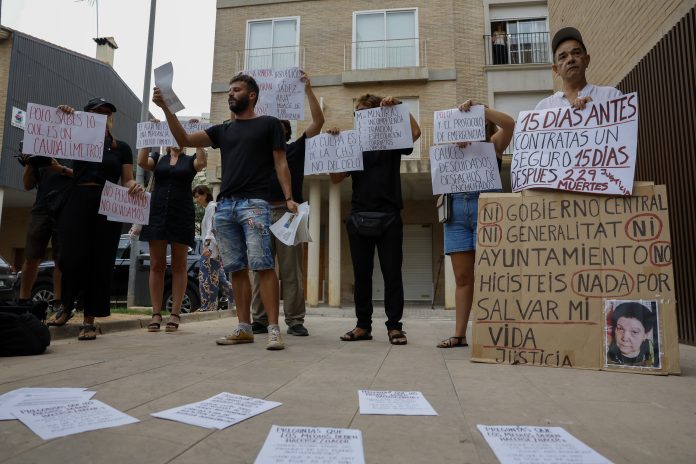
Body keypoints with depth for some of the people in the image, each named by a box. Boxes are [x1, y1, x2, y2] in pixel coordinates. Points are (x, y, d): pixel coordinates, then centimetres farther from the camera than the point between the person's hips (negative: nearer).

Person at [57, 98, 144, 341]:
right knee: (72, 259, -8)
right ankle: (65, 305, 18)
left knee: (101, 264, -1)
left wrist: (134, 185, -13)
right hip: (77, 203, 0)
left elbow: (127, 181, 10)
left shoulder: (121, 148, 13)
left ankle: (89, 320, 8)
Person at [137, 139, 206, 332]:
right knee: (156, 265, 0)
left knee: (179, 266, 0)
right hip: (157, 213, 2)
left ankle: (175, 314, 3)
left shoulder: (189, 161, 11)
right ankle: (156, 314, 5)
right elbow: (142, 162, -5)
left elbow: (201, 162, -12)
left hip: (182, 215, -2)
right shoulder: (158, 158, 15)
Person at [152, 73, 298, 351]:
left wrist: (288, 198, -9)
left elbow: (281, 164, 3)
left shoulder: (269, 124, 10)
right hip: (224, 205, 6)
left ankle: (273, 329, -12)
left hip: (254, 203, -5)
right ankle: (244, 328, 10)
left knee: (262, 265, -14)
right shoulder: (223, 130, 22)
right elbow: (185, 140, 14)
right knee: (236, 269, 5)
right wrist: (166, 108, 4)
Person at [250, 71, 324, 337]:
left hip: (288, 211, -3)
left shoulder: (297, 148, 14)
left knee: (291, 270, -3)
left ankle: (295, 321, 1)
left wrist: (307, 88, 6)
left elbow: (318, 120, 7)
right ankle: (260, 320, 8)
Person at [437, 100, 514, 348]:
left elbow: (509, 123, -6)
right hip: (456, 210, 4)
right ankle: (459, 334, 7)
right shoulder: (456, 147, 23)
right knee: (462, 277, 3)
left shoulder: (493, 143, 11)